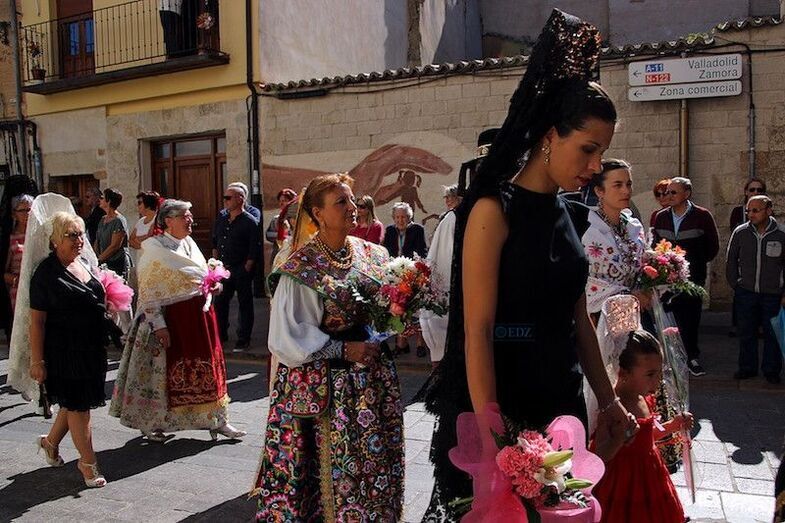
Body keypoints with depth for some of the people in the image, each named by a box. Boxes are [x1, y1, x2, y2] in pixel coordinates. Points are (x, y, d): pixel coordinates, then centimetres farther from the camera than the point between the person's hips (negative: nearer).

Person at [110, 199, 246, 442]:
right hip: (171, 319, -7)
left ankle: (217, 420, 22)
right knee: (167, 370, 5)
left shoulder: (189, 243, 10)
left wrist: (213, 284, 0)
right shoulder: (154, 248, -11)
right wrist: (158, 324, -20)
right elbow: (148, 290, -14)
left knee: (207, 368, 11)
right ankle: (149, 424, 24)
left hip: (199, 315, 7)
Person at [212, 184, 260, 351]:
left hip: (241, 270, -6)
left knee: (245, 304, 4)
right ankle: (221, 334, 27)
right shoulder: (221, 218, 9)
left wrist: (246, 270, -14)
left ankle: (243, 339, 14)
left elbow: (254, 250, -12)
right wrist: (216, 262, 10)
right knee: (220, 302, 13)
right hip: (223, 268, 6)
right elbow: (215, 242, 18)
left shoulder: (250, 222, -10)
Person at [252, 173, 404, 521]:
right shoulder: (301, 268, -11)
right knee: (337, 469, 2)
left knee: (376, 464, 10)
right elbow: (287, 337, -13)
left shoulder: (372, 254, 5)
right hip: (327, 385, -5)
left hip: (374, 380, 5)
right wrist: (343, 350, -16)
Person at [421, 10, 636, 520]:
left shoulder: (570, 214, 7)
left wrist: (608, 399, 16)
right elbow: (476, 330, -19)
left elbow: (578, 318, 13)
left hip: (561, 401, 7)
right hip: (501, 401, -7)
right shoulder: (495, 210, -14)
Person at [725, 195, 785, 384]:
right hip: (745, 292, 1)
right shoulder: (740, 232, -3)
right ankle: (747, 367, 22)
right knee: (746, 333, 9)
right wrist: (735, 285, 6)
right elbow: (731, 261, 9)